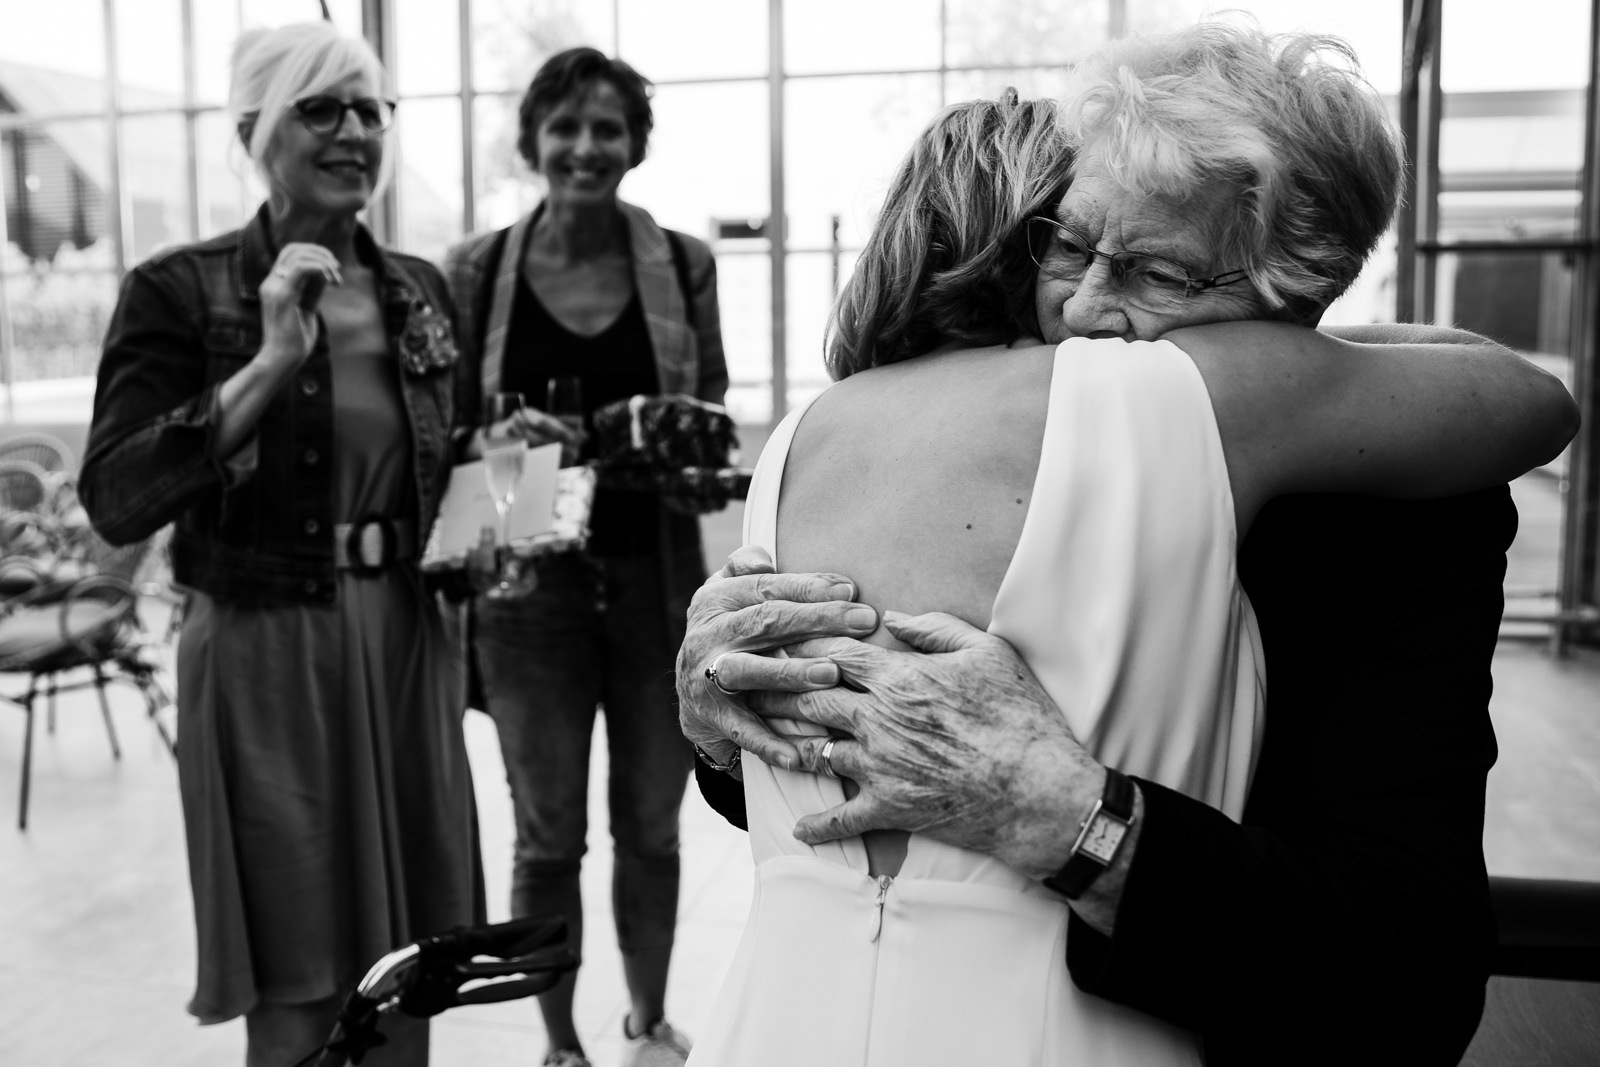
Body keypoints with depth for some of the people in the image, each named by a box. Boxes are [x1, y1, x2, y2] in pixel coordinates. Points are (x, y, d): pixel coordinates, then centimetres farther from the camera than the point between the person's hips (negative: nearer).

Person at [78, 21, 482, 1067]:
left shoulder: (422, 292, 9)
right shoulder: (179, 291, -6)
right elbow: (115, 501, -17)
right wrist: (272, 361, -22)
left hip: (406, 646, 5)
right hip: (266, 656, -4)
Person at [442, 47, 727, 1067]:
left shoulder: (683, 262, 0)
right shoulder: (477, 269, 0)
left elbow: (715, 412, 5)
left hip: (658, 574, 1)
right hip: (531, 582, 0)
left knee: (651, 826, 14)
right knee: (548, 834, 10)